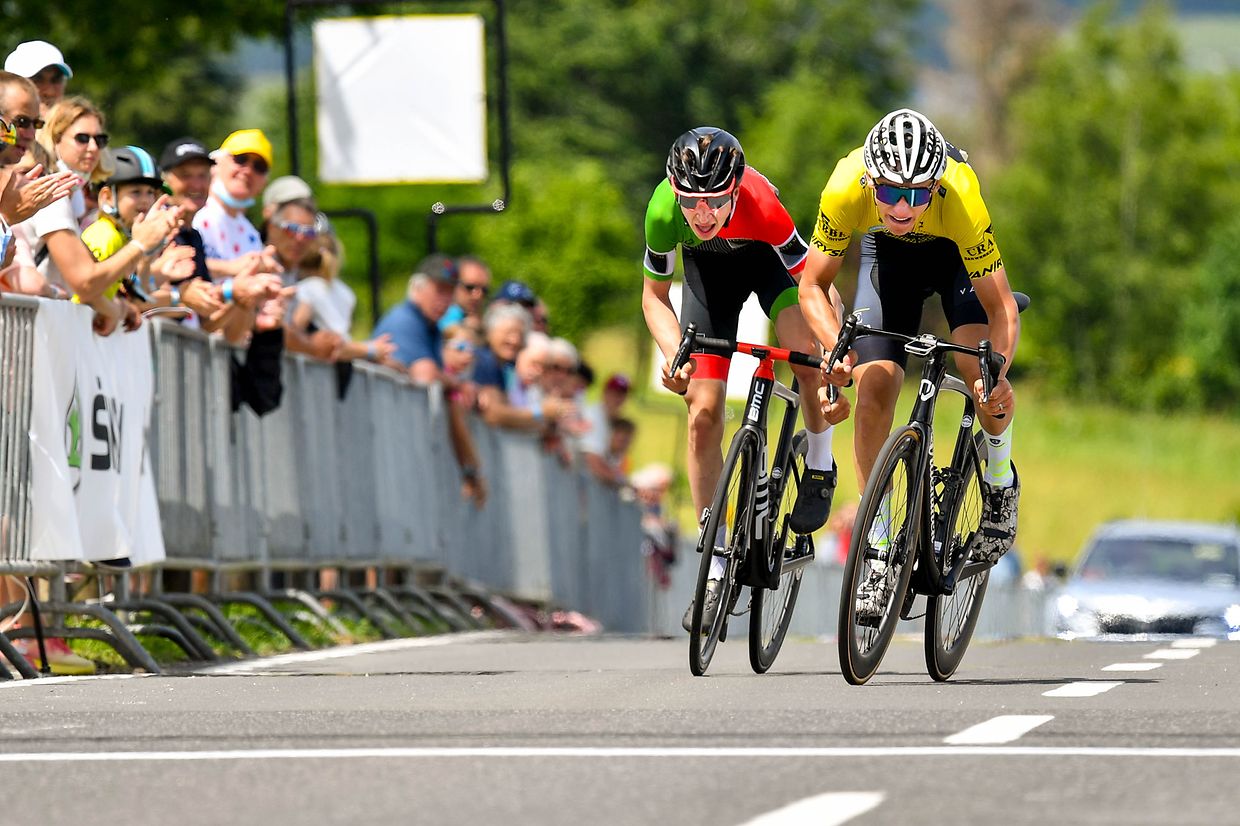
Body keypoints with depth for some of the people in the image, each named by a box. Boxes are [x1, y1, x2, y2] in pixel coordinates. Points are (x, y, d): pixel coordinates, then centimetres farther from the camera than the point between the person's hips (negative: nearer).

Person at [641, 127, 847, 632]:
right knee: (703, 412, -8)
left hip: (769, 256, -2)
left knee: (809, 355, -31)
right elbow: (654, 295, -16)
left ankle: (819, 466, -2)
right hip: (709, 268, 2)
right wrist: (675, 354, -32)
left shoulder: (761, 207, -40)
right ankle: (716, 564, 3)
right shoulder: (664, 212, -34)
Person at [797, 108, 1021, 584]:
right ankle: (877, 537, 5)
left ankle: (1000, 477, 4)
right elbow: (813, 285, -24)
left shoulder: (960, 197, -41)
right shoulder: (846, 190, -37)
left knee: (981, 372, -25)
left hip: (957, 253, -2)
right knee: (873, 391, -11)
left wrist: (998, 371, -52)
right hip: (887, 256, 2)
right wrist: (837, 347, -41)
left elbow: (1001, 307, -35)